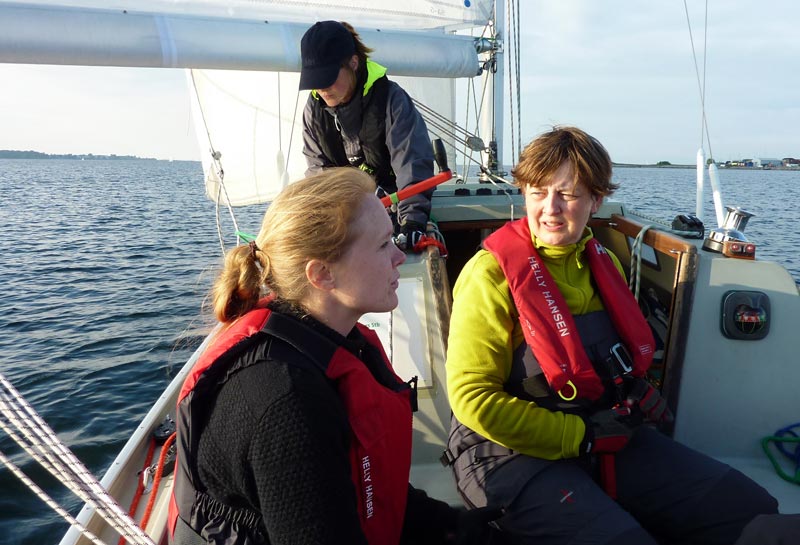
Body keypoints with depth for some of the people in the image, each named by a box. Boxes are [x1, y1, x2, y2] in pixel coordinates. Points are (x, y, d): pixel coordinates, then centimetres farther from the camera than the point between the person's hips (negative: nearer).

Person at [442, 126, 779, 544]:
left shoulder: (603, 263, 9)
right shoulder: (491, 274, -14)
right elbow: (473, 398, -17)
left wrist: (640, 393, 4)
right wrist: (581, 436, -15)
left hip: (608, 438, 7)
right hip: (513, 453, -6)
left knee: (752, 510, -1)